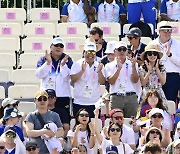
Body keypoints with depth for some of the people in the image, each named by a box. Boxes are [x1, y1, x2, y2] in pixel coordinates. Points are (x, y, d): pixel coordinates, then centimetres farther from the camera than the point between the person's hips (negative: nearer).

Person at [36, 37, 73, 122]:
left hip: (63, 96, 0)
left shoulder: (67, 59, 7)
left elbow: (68, 77, -4)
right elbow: (39, 74, -4)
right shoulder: (44, 59, 10)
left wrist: (63, 64, -17)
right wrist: (48, 62, -14)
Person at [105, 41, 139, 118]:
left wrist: (133, 67, -11)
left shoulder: (132, 64, 12)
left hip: (131, 97, 1)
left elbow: (135, 80, 2)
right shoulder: (109, 65, 9)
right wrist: (119, 68, -12)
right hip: (116, 97, -1)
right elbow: (111, 81, -5)